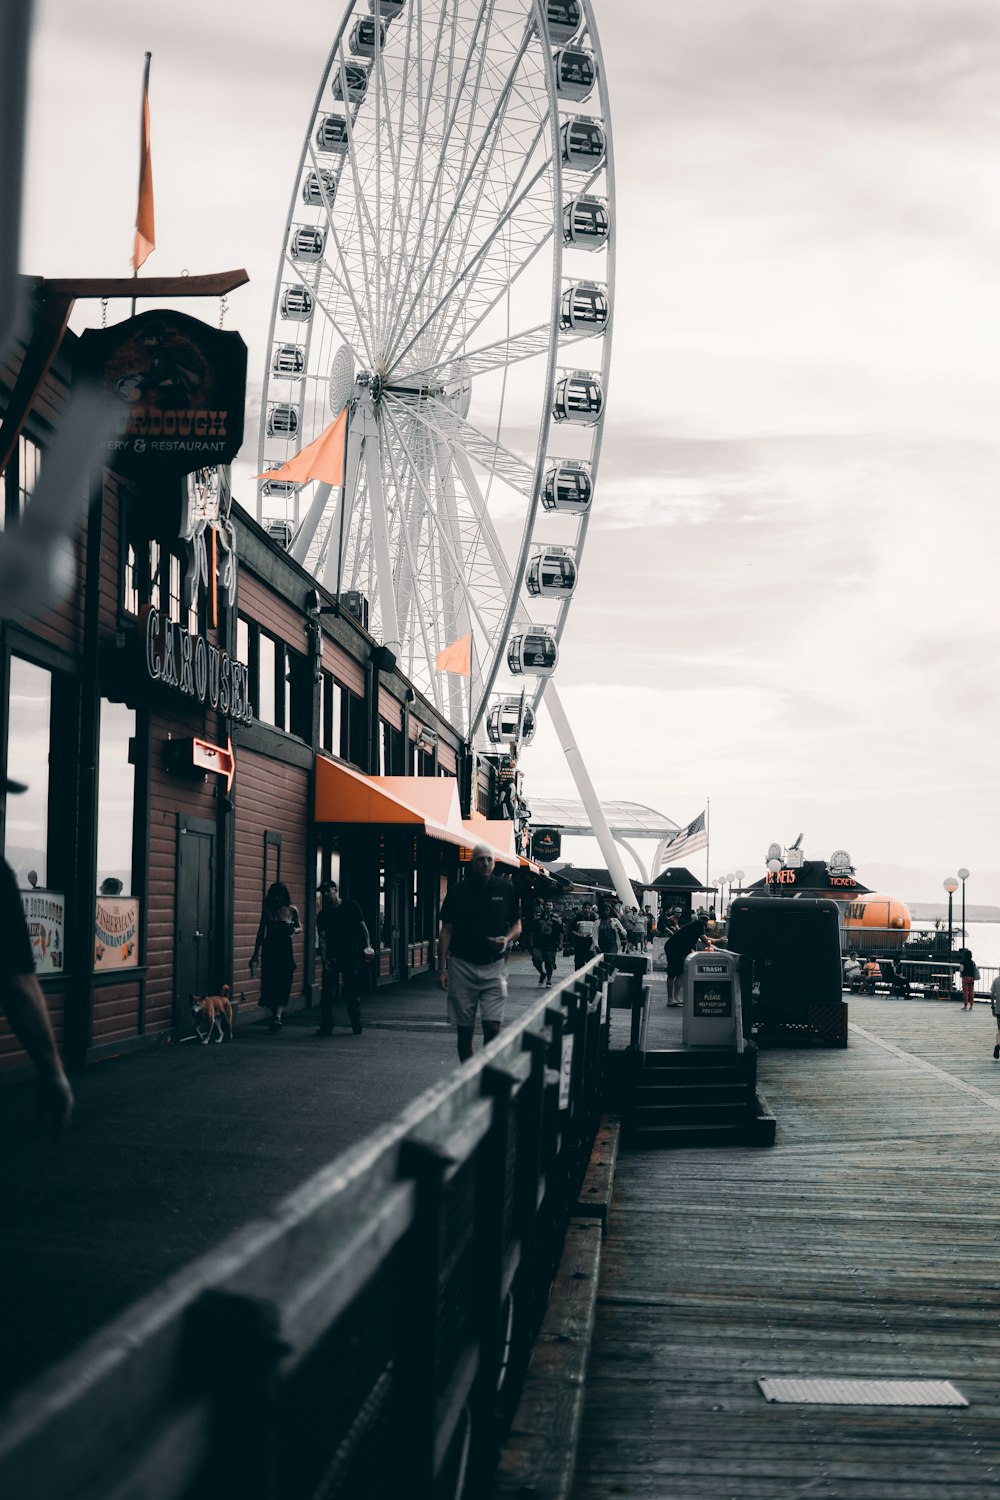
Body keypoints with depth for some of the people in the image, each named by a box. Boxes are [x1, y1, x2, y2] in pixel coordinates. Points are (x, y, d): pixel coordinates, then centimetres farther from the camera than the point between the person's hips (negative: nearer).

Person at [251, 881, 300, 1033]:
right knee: (270, 983, 0)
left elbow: (299, 926, 16)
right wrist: (256, 954, 11)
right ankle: (276, 1017, 11)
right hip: (269, 949, 1)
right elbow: (261, 932, 10)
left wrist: (294, 930, -9)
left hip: (285, 949, -1)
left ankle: (277, 1017, -18)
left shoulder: (291, 910, 0)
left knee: (282, 983, -10)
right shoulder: (267, 909, 2)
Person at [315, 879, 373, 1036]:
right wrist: (325, 958, -18)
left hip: (351, 957, -1)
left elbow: (362, 927, 8)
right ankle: (326, 1027, -2)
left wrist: (367, 946, -4)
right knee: (327, 993, -5)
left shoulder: (351, 907, 4)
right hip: (332, 958, 1)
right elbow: (322, 937, -4)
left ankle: (357, 1025, 18)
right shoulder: (322, 915, 4)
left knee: (352, 993, 5)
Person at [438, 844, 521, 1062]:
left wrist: (507, 940, -10)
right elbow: (446, 931, 4)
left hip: (494, 967, 0)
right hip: (462, 966, 0)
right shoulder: (458, 891, 2)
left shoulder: (505, 890, 4)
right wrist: (442, 968, -3)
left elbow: (517, 925, 13)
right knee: (464, 1030, 5)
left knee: (493, 1027, -10)